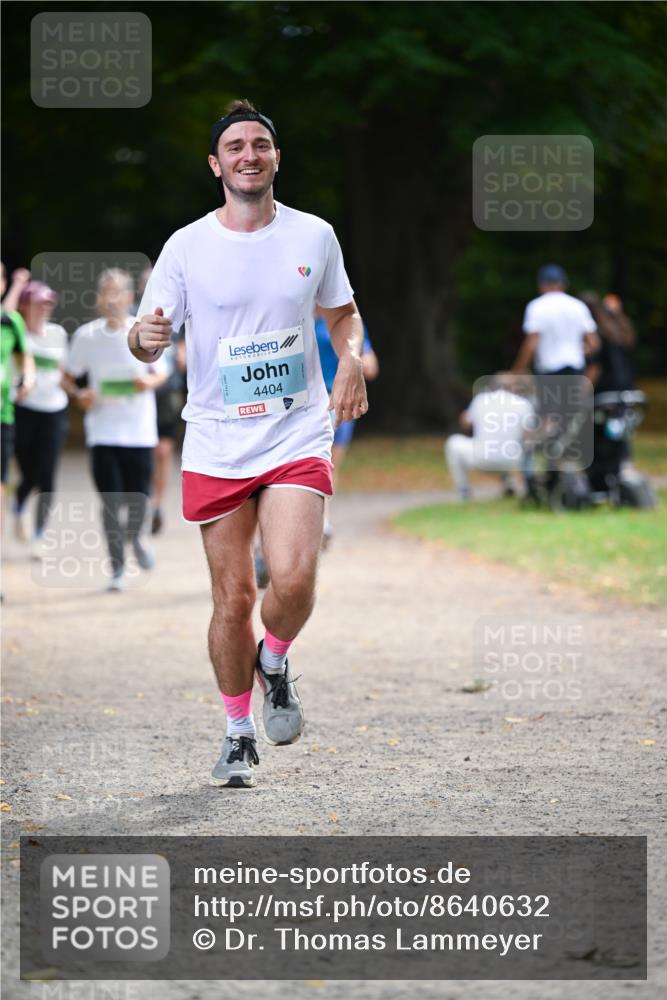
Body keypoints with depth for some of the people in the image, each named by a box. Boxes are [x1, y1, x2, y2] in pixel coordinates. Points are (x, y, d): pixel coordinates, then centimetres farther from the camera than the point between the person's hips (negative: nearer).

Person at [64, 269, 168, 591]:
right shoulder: (86, 335, -2)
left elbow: (162, 371, 10)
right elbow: (69, 375, 9)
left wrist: (150, 381, -12)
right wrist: (78, 394, -11)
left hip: (139, 429, 0)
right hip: (103, 429, 0)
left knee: (138, 498, -1)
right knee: (110, 501, -4)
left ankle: (135, 538, 34)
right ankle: (117, 568, 9)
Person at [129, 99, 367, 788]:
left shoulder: (314, 236, 4)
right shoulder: (186, 247, -2)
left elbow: (343, 313, 19)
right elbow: (148, 341, 1)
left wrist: (352, 361, -2)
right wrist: (145, 338, -23)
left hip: (298, 439, 0)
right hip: (216, 446, 0)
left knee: (293, 580, -20)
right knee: (232, 598, 2)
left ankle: (274, 662, 14)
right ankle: (238, 733, 22)